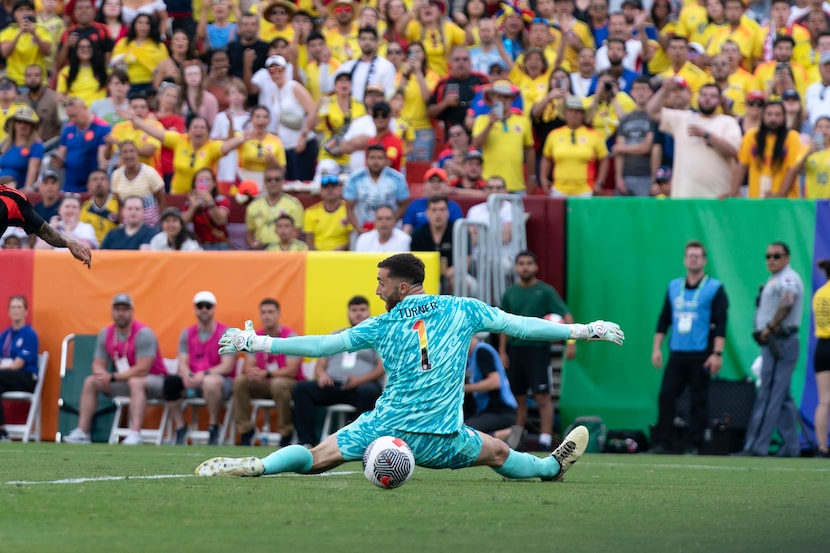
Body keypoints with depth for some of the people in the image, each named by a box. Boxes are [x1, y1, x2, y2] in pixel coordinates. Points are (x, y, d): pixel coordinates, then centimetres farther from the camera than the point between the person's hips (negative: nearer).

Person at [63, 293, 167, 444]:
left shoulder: (143, 333, -21)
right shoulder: (105, 334, 1)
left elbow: (142, 370, -26)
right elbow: (98, 364, 5)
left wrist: (112, 377, -25)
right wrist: (101, 373, -22)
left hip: (153, 380, -7)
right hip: (124, 381, 7)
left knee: (136, 382, -39)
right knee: (90, 381, -2)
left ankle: (135, 435, -49)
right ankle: (81, 433, -6)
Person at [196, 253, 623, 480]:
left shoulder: (382, 327, 2)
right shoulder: (460, 310, 3)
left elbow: (323, 345, 3)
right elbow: (518, 325, 6)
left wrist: (256, 343, 11)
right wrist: (582, 330, 15)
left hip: (388, 427, -1)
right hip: (441, 438, 1)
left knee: (316, 458, -1)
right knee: (499, 454, 26)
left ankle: (256, 465, -20)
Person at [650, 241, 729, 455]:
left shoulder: (715, 288, 1)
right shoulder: (674, 287, 14)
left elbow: (721, 324, -4)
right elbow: (664, 319, 17)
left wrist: (717, 353, -11)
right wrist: (656, 348, 10)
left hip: (701, 356, -4)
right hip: (676, 354, 4)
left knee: (699, 401, -1)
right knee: (666, 396, -4)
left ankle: (693, 445, 3)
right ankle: (661, 444, -2)